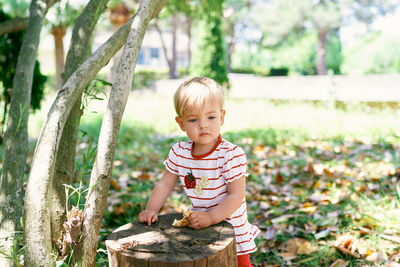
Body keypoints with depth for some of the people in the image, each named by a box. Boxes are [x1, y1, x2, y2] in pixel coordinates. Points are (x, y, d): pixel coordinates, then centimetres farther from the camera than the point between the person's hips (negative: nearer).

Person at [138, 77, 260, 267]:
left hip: (230, 226, -4)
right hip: (197, 225, 4)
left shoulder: (232, 154, -22)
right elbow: (165, 184, 4)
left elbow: (236, 195, -22)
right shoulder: (179, 153, -7)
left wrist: (211, 217, -32)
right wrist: (151, 210, -9)